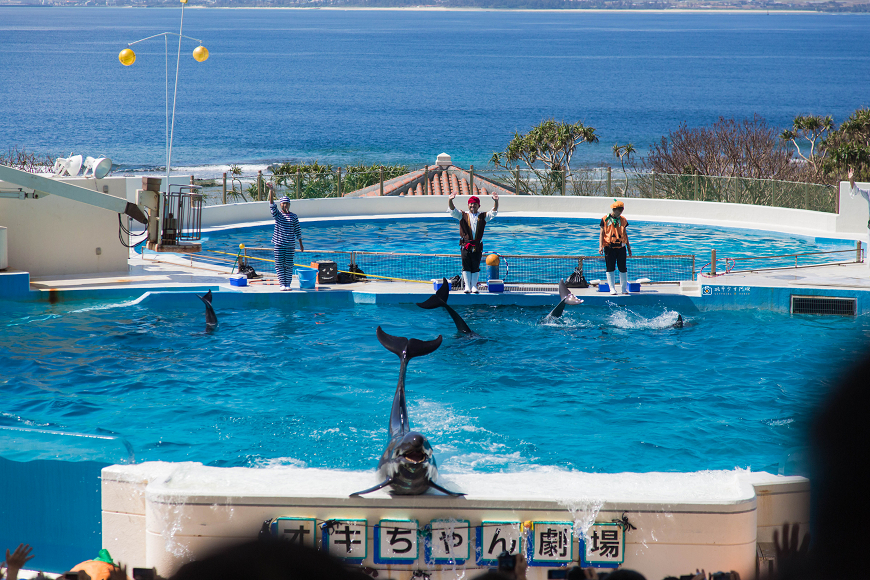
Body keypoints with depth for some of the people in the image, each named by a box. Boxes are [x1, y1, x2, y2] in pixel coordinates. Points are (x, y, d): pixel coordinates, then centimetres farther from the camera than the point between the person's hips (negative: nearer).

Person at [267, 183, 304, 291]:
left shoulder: (293, 216, 6)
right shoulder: (277, 215, 3)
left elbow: (297, 231, 9)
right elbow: (272, 205, -11)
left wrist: (301, 244, 8)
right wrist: (271, 191, -23)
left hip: (290, 245, 1)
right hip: (279, 245, -1)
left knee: (289, 265, 2)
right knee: (279, 265, 0)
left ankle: (288, 284, 9)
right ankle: (282, 284, 6)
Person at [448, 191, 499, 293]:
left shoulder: (483, 216, 10)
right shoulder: (463, 215, 8)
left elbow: (493, 212, 0)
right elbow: (452, 210, -3)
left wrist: (496, 202, -18)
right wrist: (450, 201, -23)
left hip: (477, 245, 1)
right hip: (465, 245, -1)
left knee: (476, 267, 4)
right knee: (466, 266, -1)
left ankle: (474, 286, 9)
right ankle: (467, 286, 3)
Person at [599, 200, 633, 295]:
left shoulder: (623, 220, 10)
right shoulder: (605, 220, 1)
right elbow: (602, 234, 2)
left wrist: (628, 247, 17)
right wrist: (601, 246, -8)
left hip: (621, 247, 2)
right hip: (609, 247, -2)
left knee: (623, 269, 2)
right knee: (610, 269, 0)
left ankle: (624, 288, 10)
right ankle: (612, 289, 7)